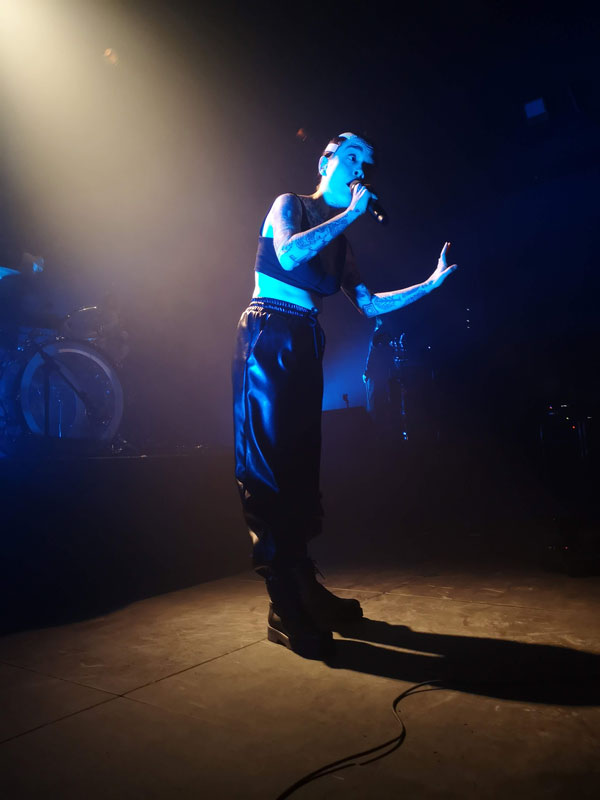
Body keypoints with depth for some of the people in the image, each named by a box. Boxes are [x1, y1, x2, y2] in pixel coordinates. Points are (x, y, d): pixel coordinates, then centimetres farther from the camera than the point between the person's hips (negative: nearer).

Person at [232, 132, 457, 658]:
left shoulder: (341, 242, 24)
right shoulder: (289, 205, 8)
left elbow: (369, 305, 18)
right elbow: (289, 254, -14)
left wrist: (433, 281, 14)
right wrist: (350, 214, -6)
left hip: (304, 346, 6)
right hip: (268, 337, -6)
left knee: (301, 466, 4)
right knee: (268, 466, -12)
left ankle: (303, 590, 13)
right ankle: (285, 608, -10)